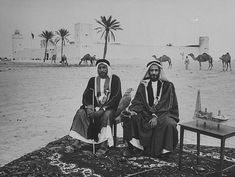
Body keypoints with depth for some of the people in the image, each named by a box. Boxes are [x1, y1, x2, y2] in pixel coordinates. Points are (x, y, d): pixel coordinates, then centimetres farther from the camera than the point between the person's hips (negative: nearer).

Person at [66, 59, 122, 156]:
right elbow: (86, 95, 5)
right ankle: (77, 142, -22)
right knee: (81, 112, -20)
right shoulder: (93, 80, 12)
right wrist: (88, 107, -18)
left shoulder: (115, 79, -1)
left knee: (106, 115, -36)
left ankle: (104, 144, -32)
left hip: (110, 107, -4)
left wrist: (102, 109, -23)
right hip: (95, 107, 4)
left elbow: (116, 97, -12)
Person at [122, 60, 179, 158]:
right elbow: (138, 101, 3)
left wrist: (156, 116, -23)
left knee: (169, 124, -33)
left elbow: (166, 104, -8)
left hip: (162, 113, -2)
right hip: (145, 113, 2)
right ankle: (131, 146, -9)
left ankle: (164, 150, -11)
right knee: (129, 117, -22)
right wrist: (132, 111, -20)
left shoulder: (167, 85, 3)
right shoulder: (143, 85, 10)